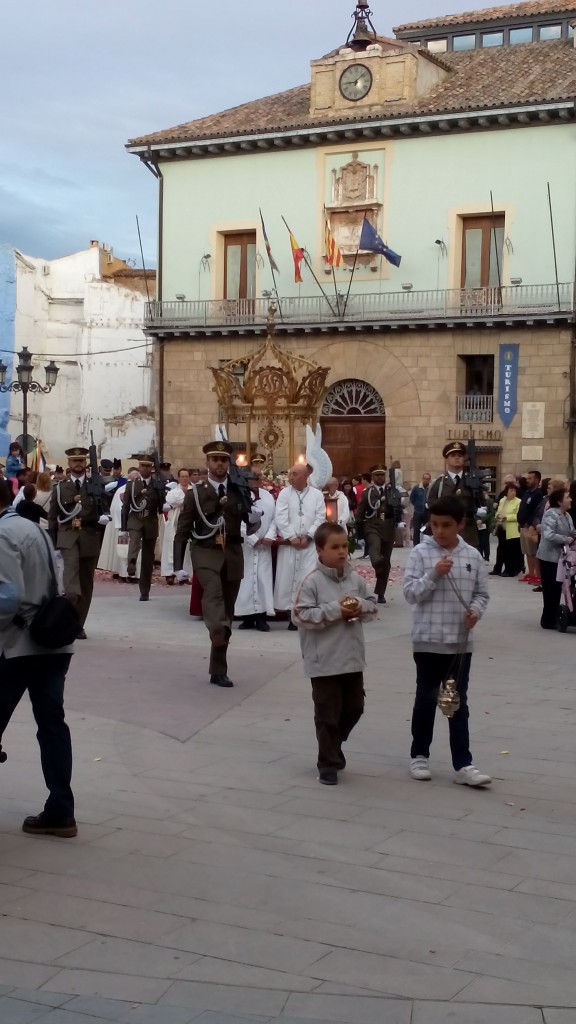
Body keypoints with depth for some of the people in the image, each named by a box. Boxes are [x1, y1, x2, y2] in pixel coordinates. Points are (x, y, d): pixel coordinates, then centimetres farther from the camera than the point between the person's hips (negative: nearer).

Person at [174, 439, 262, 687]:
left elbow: (250, 528, 9)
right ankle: (219, 630, -57)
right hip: (206, 554, -3)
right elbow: (182, 531, -1)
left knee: (227, 609, 7)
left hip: (233, 556, 3)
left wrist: (254, 520, -16)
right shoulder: (196, 493, -1)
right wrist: (178, 566, -7)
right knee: (213, 592, -32)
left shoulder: (238, 491, 5)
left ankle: (218, 671, 16)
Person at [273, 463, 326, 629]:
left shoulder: (317, 494, 6)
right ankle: (291, 612, 4)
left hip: (309, 544, 0)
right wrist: (292, 537, -10)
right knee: (288, 576, -2)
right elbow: (281, 518, -4)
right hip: (288, 543, 0)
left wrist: (307, 537, -9)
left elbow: (320, 518, 0)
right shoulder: (284, 493, 4)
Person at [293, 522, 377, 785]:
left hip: (353, 658, 6)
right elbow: (301, 615, -18)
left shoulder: (355, 579, 4)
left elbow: (373, 606, 14)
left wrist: (361, 608, -9)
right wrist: (334, 610, -22)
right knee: (328, 714, 3)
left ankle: (333, 748, 39)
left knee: (354, 707, 16)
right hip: (324, 661, -6)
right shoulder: (312, 581, -13)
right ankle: (329, 764, 14)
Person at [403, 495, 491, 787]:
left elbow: (482, 593, 8)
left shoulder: (473, 556, 2)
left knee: (459, 703, 6)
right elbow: (410, 593, -9)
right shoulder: (421, 553, -6)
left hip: (461, 641, 2)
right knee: (426, 700, 10)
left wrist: (476, 611, -11)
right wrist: (433, 574, -21)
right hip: (428, 640, -2)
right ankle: (419, 756, 25)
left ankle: (463, 765, 8)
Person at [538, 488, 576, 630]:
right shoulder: (551, 514, -17)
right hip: (549, 557, -9)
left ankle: (553, 618, 21)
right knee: (550, 590, -3)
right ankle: (548, 621, 4)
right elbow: (549, 535, -28)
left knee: (557, 589, 13)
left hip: (560, 557, 9)